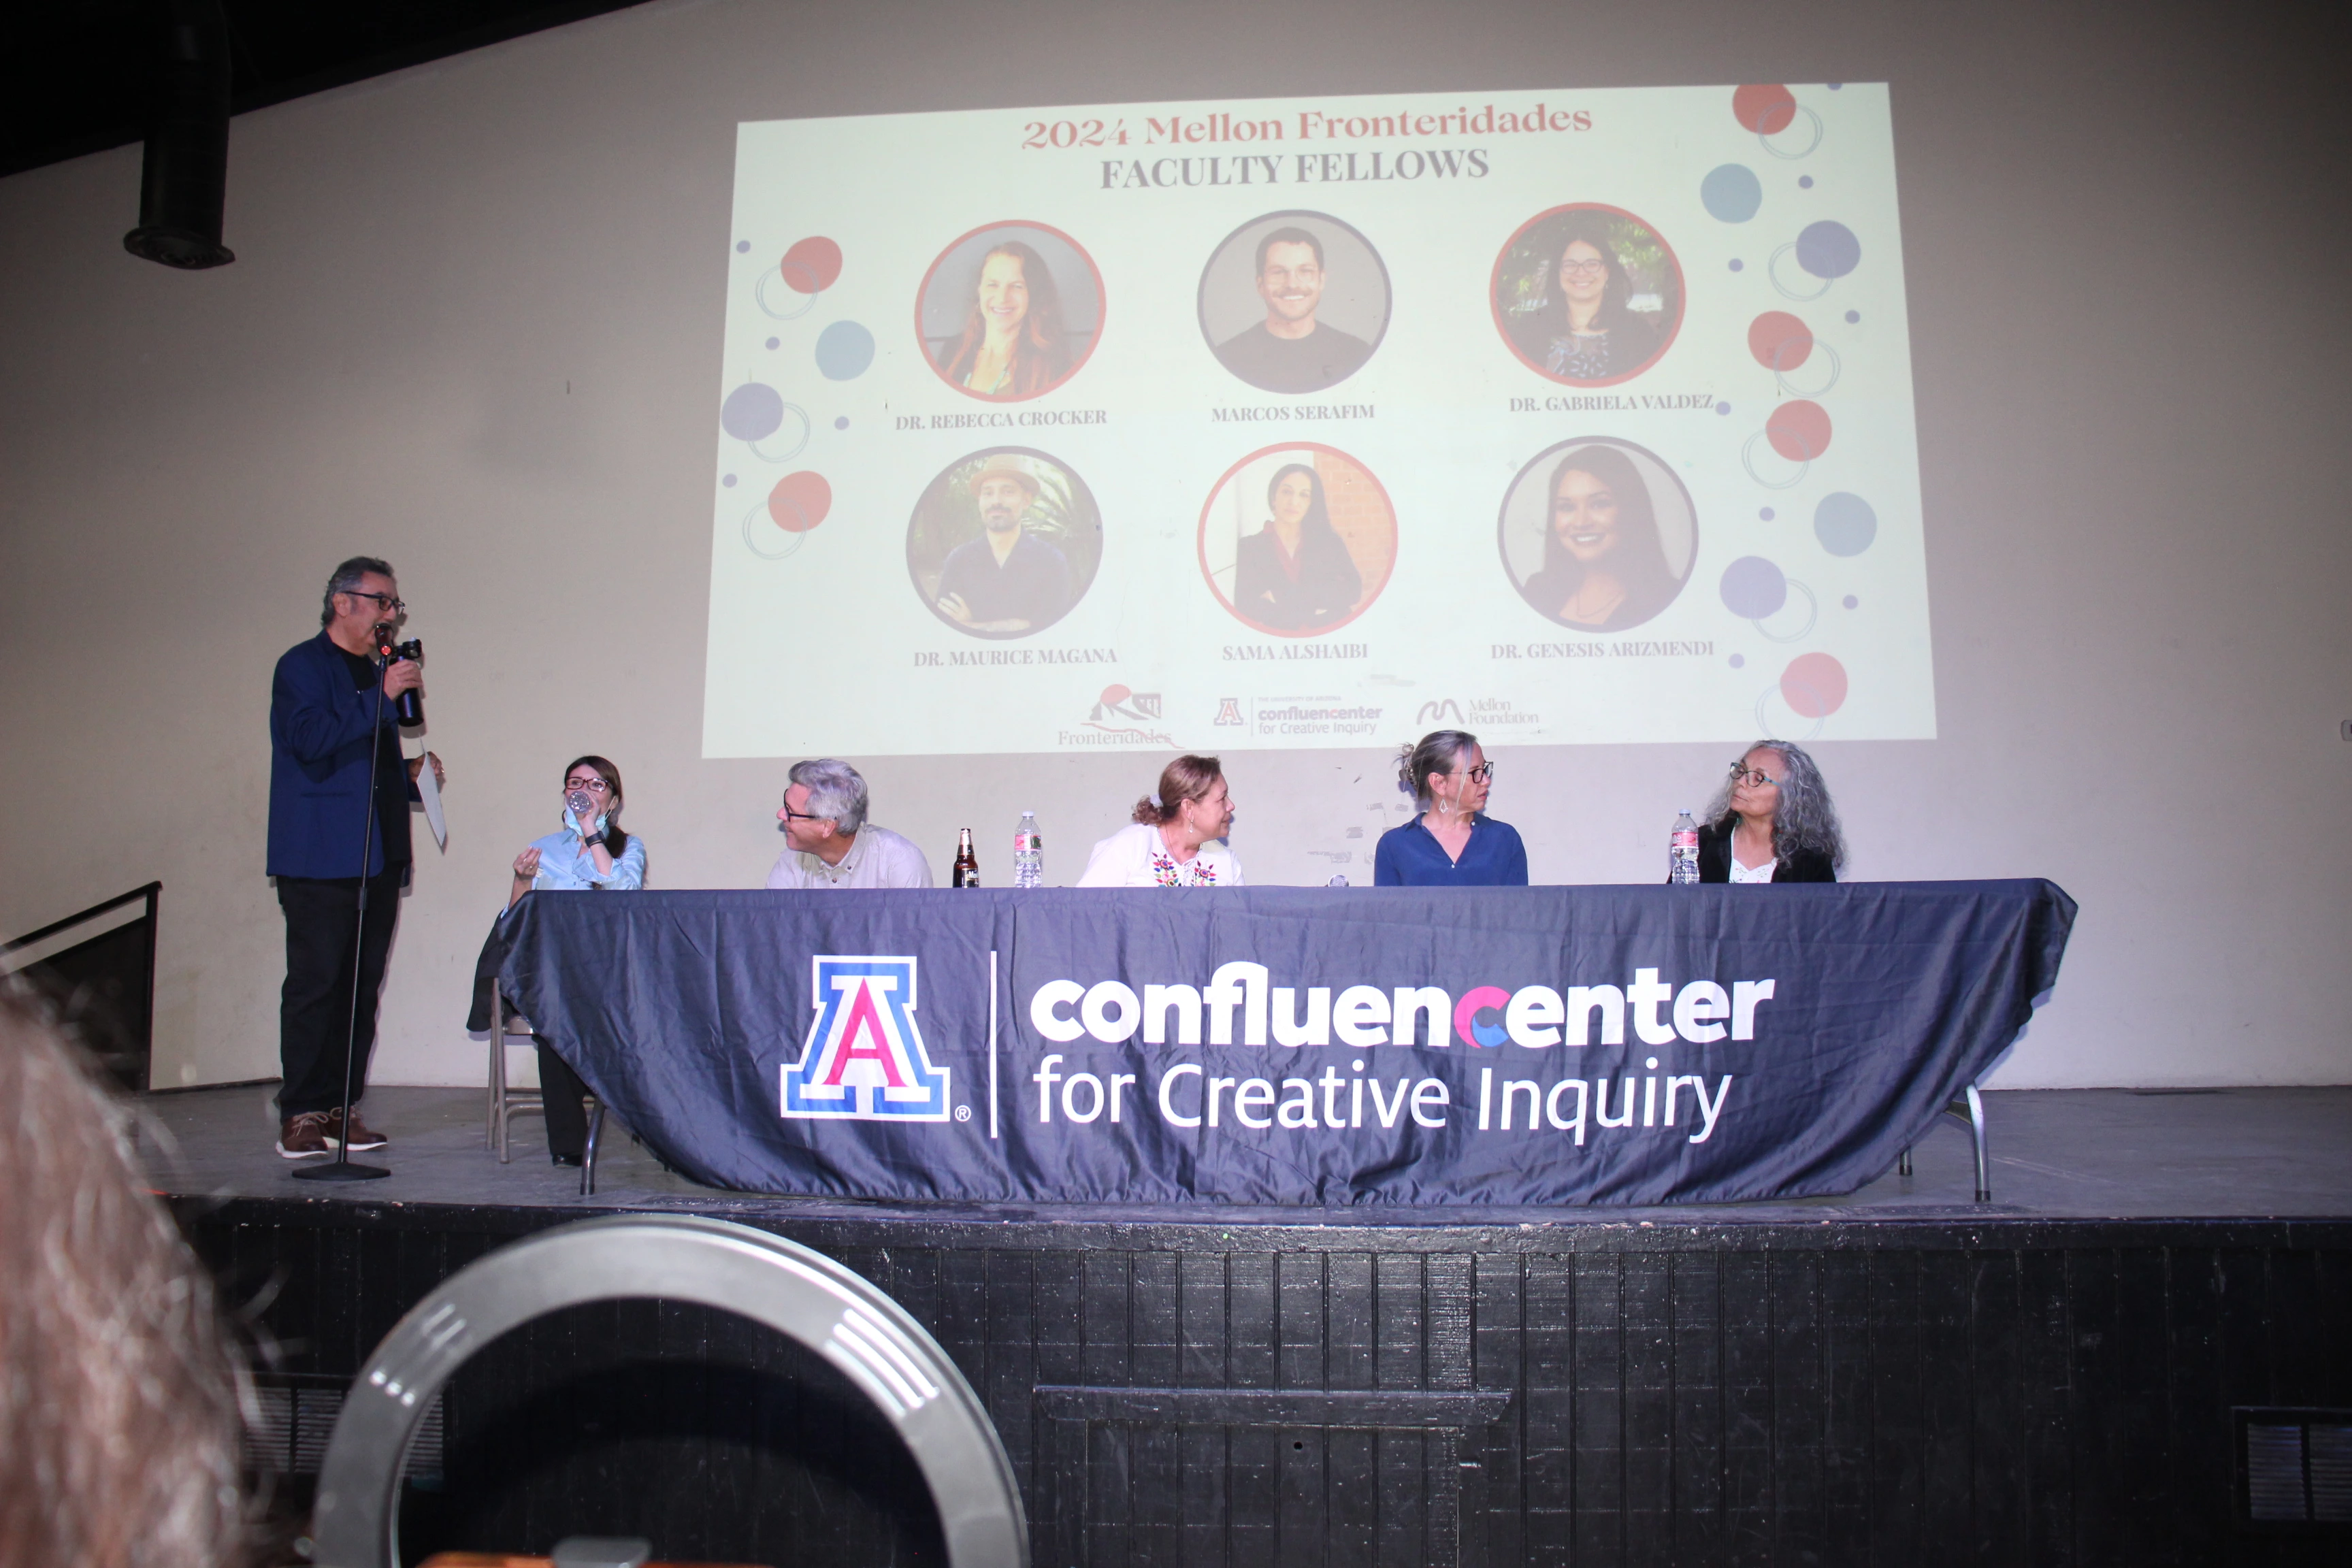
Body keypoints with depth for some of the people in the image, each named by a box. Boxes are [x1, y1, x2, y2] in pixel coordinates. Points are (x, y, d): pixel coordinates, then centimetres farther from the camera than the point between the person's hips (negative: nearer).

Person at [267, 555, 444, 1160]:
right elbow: (310, 740, -17)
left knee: (363, 986, 5)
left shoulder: (376, 674, 23)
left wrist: (411, 773, 12)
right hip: (320, 859, -7)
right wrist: (382, 697, -17)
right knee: (315, 985, -6)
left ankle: (342, 1109, 10)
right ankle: (301, 1115, 0)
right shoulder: (302, 666, -1)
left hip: (378, 858, 7)